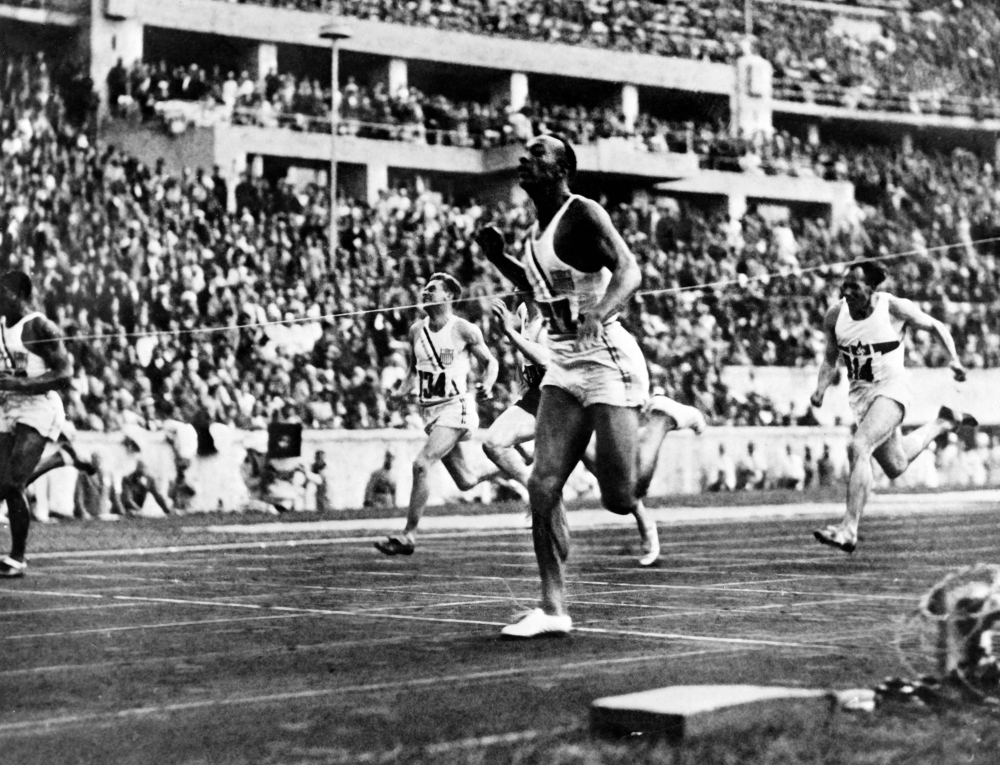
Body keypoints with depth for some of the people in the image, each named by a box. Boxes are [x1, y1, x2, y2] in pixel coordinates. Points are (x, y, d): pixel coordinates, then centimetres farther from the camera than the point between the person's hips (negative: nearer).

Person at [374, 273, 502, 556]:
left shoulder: (464, 330, -8)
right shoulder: (416, 330, 8)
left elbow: (490, 362, 1)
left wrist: (487, 384, -18)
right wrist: (401, 391, 5)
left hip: (456, 408, -7)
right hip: (431, 412, 7)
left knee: (421, 465, -20)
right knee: (465, 482, 11)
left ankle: (408, 535, -13)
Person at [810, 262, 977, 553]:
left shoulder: (894, 308, -14)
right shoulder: (835, 316, -3)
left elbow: (937, 326, 1)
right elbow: (830, 359, 12)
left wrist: (954, 359, -13)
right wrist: (821, 389, -4)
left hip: (891, 389, -6)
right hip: (859, 393, 6)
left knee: (858, 448, -28)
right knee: (896, 467, 20)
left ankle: (849, 529, -28)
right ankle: (943, 423, 47)